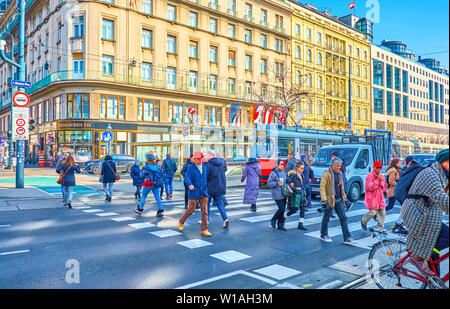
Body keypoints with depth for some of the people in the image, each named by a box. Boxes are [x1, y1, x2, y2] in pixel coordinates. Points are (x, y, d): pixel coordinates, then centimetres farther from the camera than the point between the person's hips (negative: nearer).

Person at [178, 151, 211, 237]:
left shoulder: (204, 167, 10)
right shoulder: (190, 168, -7)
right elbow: (187, 178, -20)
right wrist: (190, 185, -39)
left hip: (204, 193, 5)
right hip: (194, 193, -4)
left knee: (204, 211, -1)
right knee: (191, 210, 4)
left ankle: (204, 230, 3)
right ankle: (181, 222, 30)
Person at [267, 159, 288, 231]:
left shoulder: (284, 173, 13)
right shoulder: (273, 173, -7)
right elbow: (268, 184, -8)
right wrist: (277, 183, -22)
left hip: (283, 195, 7)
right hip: (277, 195, -6)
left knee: (283, 210, 6)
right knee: (281, 209, -12)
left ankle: (280, 225, 16)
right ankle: (273, 220, 12)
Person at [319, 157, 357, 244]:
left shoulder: (339, 173, 11)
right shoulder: (327, 174, -12)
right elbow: (322, 187, -16)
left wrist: (344, 197, 19)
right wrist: (324, 200, -22)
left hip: (339, 200, 6)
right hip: (329, 200, -6)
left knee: (343, 218, 1)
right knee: (326, 218, 8)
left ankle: (347, 238, 4)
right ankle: (323, 235, 25)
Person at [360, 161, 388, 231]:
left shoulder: (381, 176, 12)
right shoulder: (370, 175, -10)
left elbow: (385, 187, 12)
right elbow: (370, 187, -18)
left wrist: (381, 181, -6)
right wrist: (377, 180, -17)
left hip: (380, 198, 7)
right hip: (372, 198, -7)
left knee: (382, 213, 3)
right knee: (373, 212, -11)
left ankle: (380, 228, 12)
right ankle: (363, 221, 17)